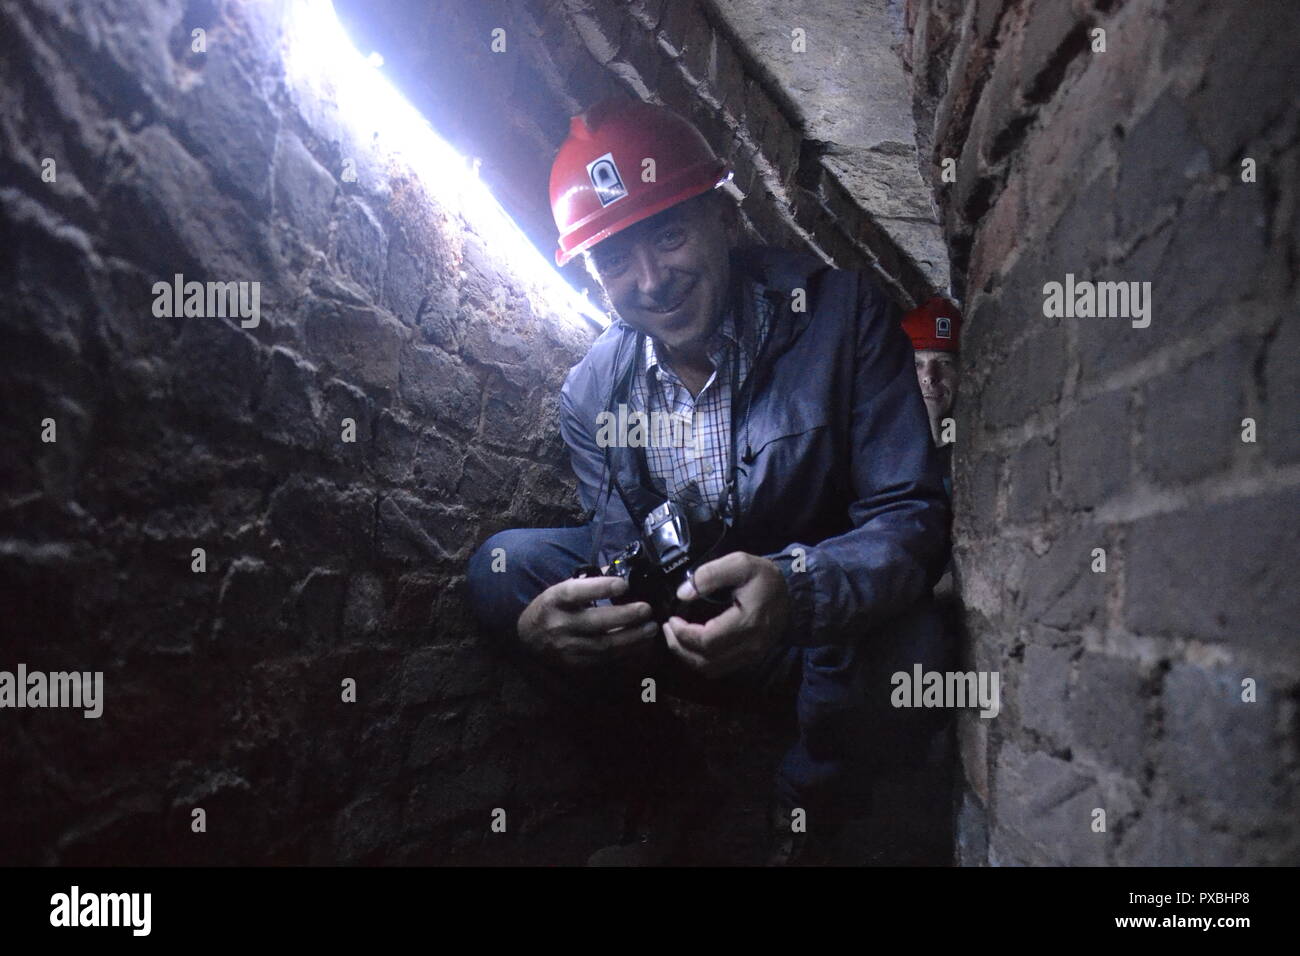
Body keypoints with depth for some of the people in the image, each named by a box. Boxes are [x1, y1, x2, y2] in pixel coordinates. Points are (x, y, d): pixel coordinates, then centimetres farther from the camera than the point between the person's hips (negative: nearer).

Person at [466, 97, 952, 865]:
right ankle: (673, 794, 9)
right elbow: (625, 568, -5)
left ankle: (807, 815, 3)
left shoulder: (842, 313, -17)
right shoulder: (593, 389, -5)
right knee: (503, 569, -9)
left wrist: (794, 588, -43)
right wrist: (556, 623, -31)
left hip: (829, 621, -3)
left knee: (903, 655, -36)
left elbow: (911, 517, -21)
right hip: (682, 623, 3)